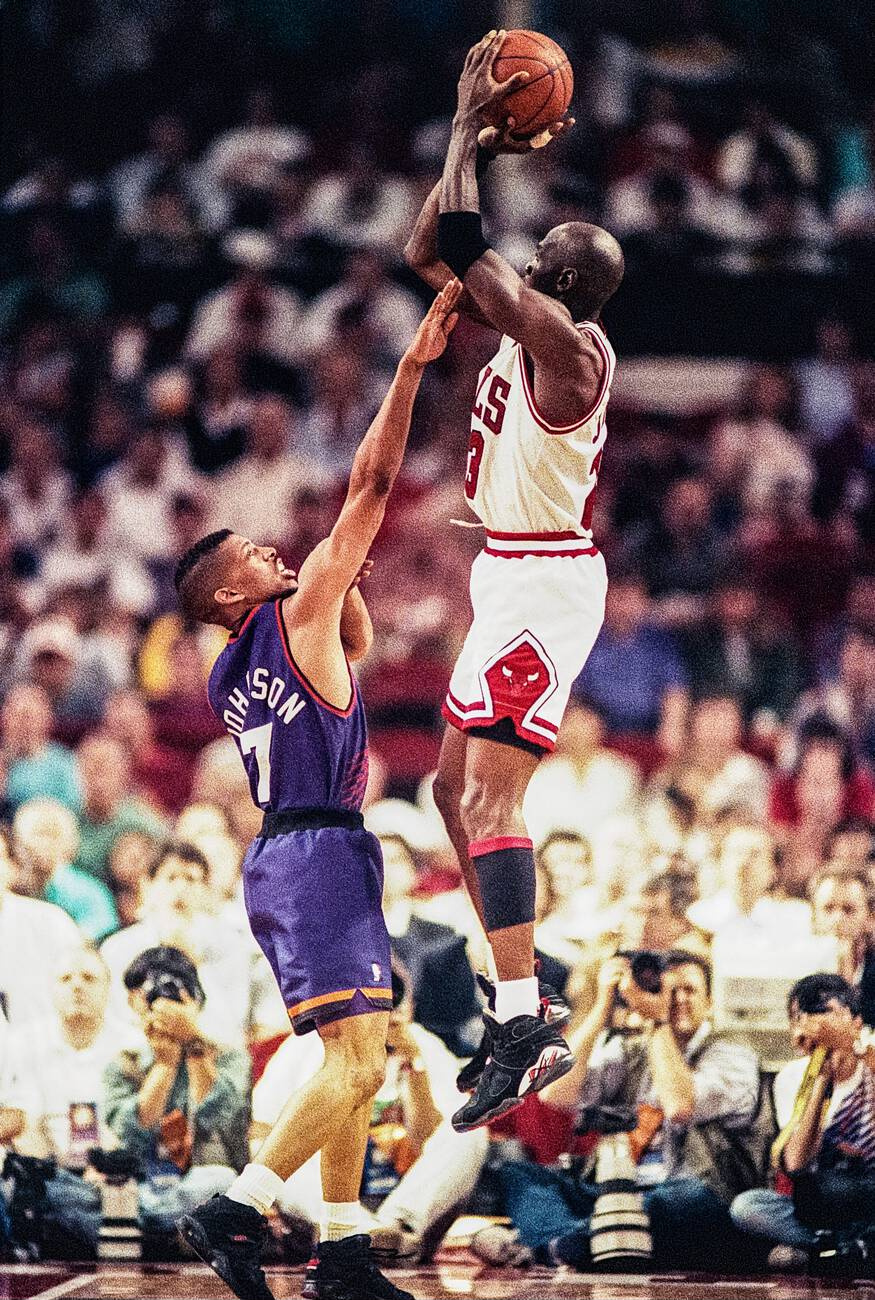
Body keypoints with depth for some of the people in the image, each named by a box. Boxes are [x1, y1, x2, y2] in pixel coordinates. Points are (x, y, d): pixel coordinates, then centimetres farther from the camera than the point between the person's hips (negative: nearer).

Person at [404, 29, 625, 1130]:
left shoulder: (568, 345, -19)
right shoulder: (526, 328, 9)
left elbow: (457, 243, -24)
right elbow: (429, 252, 17)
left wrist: (470, 128, -15)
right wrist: (478, 147, 9)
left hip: (543, 585, -11)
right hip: (512, 578, 11)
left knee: (487, 790, -19)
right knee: (456, 788, 15)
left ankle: (525, 1027, -25)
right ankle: (517, 1004, 19)